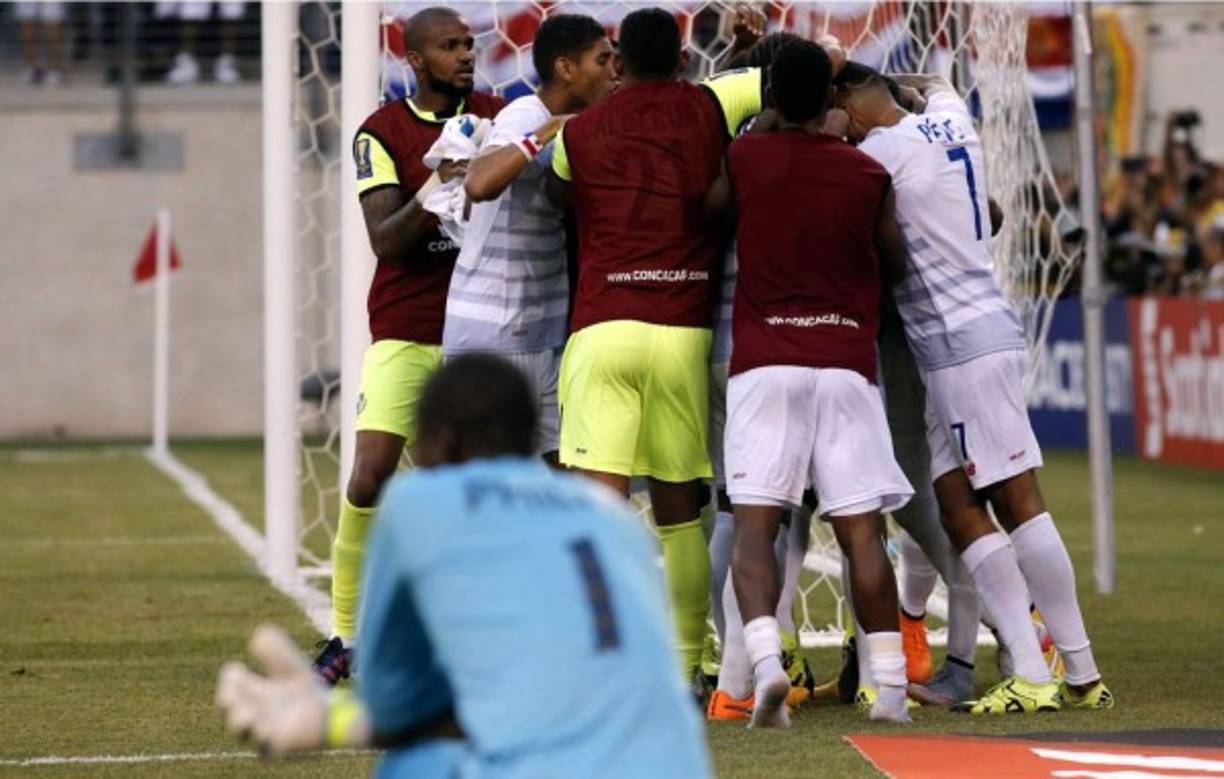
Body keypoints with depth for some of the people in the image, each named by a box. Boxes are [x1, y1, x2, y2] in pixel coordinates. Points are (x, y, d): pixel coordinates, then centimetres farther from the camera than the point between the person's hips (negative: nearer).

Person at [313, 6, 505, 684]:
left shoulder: (496, 116, 6)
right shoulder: (381, 134, -2)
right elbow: (384, 241, -12)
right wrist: (434, 191, -30)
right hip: (404, 335, -2)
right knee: (368, 481, -11)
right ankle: (346, 635, 2)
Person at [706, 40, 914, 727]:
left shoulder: (744, 160, 2)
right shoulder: (869, 175, 6)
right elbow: (895, 267, 17)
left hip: (763, 363, -1)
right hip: (847, 364, 1)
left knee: (755, 524, -5)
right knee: (862, 530, 2)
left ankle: (766, 662, -25)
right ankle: (892, 686, 2)